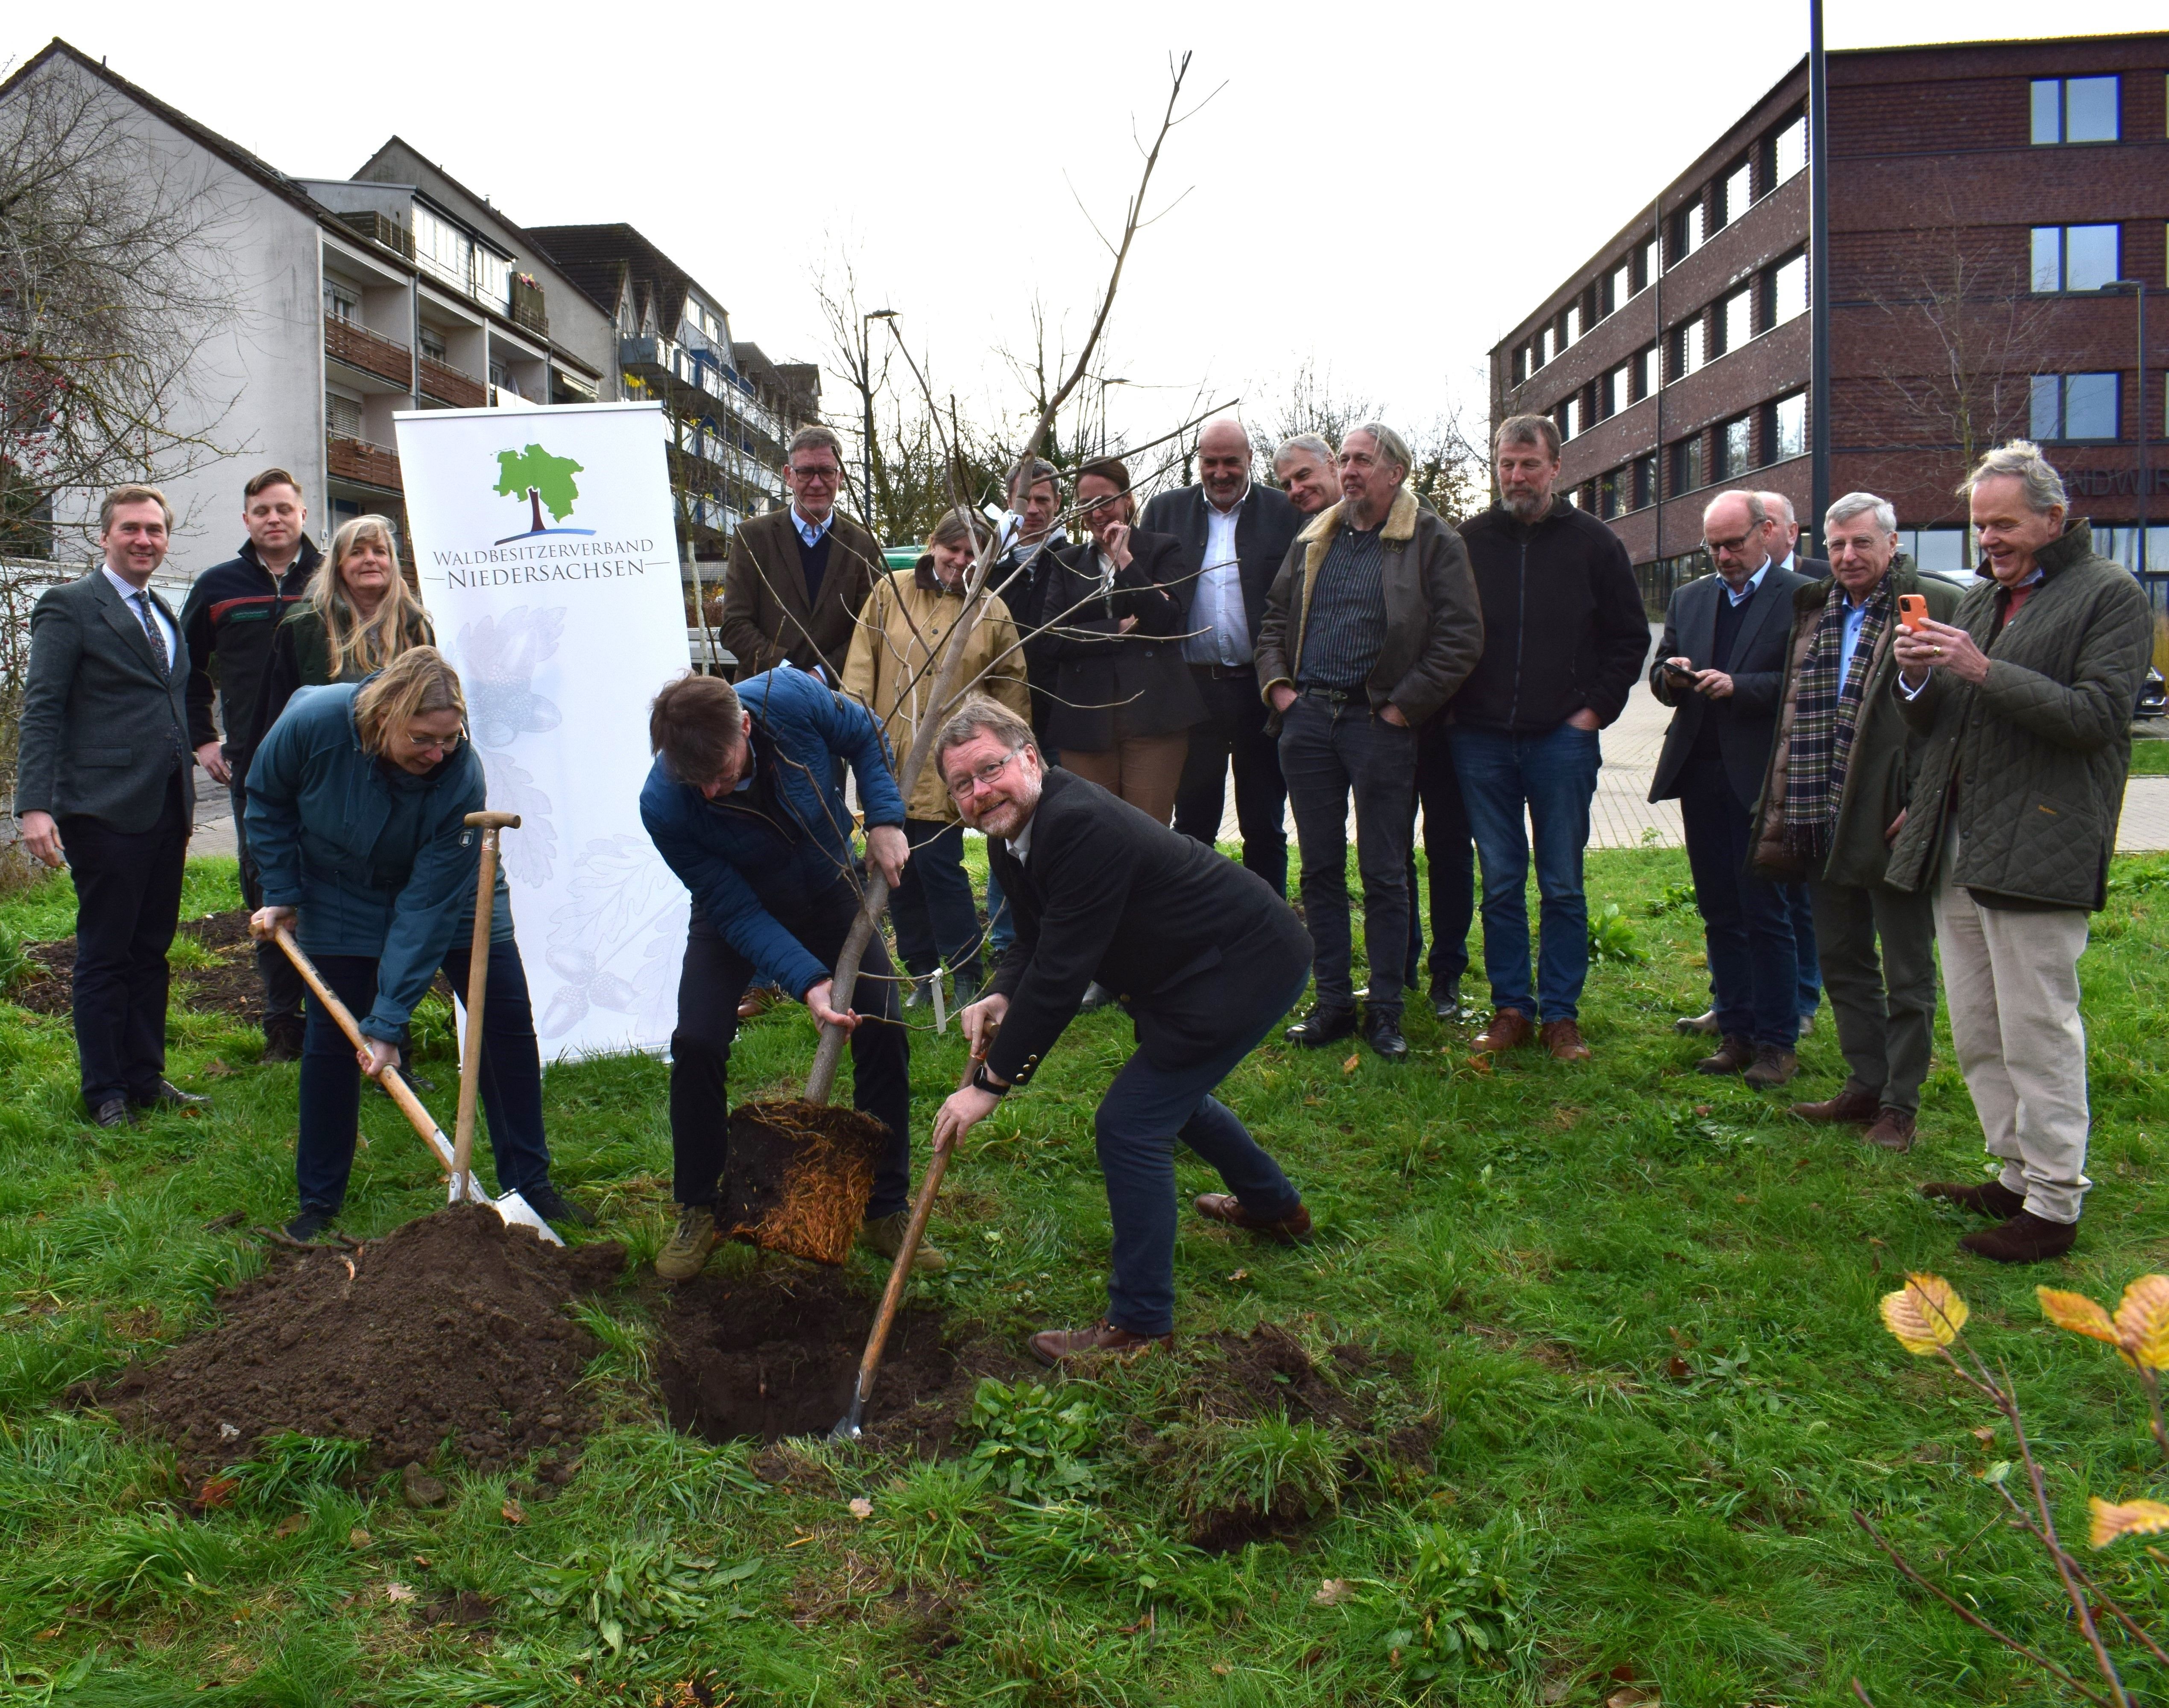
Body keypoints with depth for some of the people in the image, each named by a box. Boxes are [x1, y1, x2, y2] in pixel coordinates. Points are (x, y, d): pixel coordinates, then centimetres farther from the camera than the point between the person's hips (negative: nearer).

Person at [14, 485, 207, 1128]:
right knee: (105, 956, 3)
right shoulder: (69, 606, -4)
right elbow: (41, 712, -10)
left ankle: (147, 1078, 23)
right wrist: (35, 805, -17)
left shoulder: (165, 616, 17)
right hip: (106, 810, -7)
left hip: (166, 810, 7)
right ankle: (105, 1092, 13)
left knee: (152, 952, 13)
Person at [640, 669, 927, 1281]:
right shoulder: (664, 807, -33)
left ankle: (887, 1211, 9)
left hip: (828, 890, 2)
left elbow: (866, 737, -9)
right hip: (737, 907, -1)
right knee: (698, 1045, -16)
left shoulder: (792, 696, -32)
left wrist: (884, 818, -20)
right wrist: (807, 980, -36)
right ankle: (698, 1212, 7)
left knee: (884, 1035, -7)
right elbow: (734, 910, -26)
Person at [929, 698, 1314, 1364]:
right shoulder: (1013, 838, 1)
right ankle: (1274, 1206, 56)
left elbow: (1061, 972, -31)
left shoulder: (1081, 824, -31)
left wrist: (990, 1084, -25)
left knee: (1130, 1125, -11)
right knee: (1170, 1090, 31)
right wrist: (999, 997, -11)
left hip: (1248, 968, -11)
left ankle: (1140, 1322, 4)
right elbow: (1036, 942, 11)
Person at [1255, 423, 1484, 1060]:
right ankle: (1333, 1003, 18)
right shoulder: (1313, 539, 14)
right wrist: (1276, 684, 7)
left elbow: (1461, 637, -8)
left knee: (1383, 875, 2)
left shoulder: (1432, 542, -2)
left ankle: (1386, 1010, 12)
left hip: (1378, 722, -5)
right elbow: (1275, 615, 21)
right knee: (1320, 869, 8)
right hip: (1306, 718, 5)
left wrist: (1405, 706, -11)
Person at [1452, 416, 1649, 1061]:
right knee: (1500, 883, 7)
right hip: (1482, 740, 2)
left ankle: (1561, 1014, 12)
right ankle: (1511, 1007, 16)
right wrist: (1452, 706, 4)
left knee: (1563, 886, 3)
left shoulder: (1592, 542, 3)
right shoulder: (1468, 541, 7)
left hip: (1562, 740, -1)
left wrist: (1597, 709, -2)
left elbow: (1630, 638, 7)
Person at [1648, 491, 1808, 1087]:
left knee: (1766, 913, -2)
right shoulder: (1688, 599, 15)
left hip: (1760, 776, -5)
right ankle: (1735, 1032, 20)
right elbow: (1659, 676, 16)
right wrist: (1671, 676, -6)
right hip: (1700, 772, 6)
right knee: (1719, 913, 11)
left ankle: (1776, 1042, 8)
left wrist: (1738, 686, -20)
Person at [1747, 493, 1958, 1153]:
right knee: (1843, 960, 15)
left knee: (1907, 971, 5)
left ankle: (1900, 1104, 15)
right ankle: (1865, 1086, 27)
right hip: (1826, 819, 7)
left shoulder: (1937, 605, -8)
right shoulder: (1814, 610, 13)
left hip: (1893, 820, -7)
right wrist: (1788, 810, 12)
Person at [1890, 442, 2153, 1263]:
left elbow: (2095, 717, -14)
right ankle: (2017, 1174, 23)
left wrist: (1983, 671, -19)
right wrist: (1916, 678, 0)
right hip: (1956, 848, 8)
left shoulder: (2109, 595, -2)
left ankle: (2055, 1204, 4)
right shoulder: (1979, 599, 19)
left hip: (2035, 849, -7)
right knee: (1978, 1036, 11)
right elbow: (1932, 723, 21)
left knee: (2038, 1034, -5)